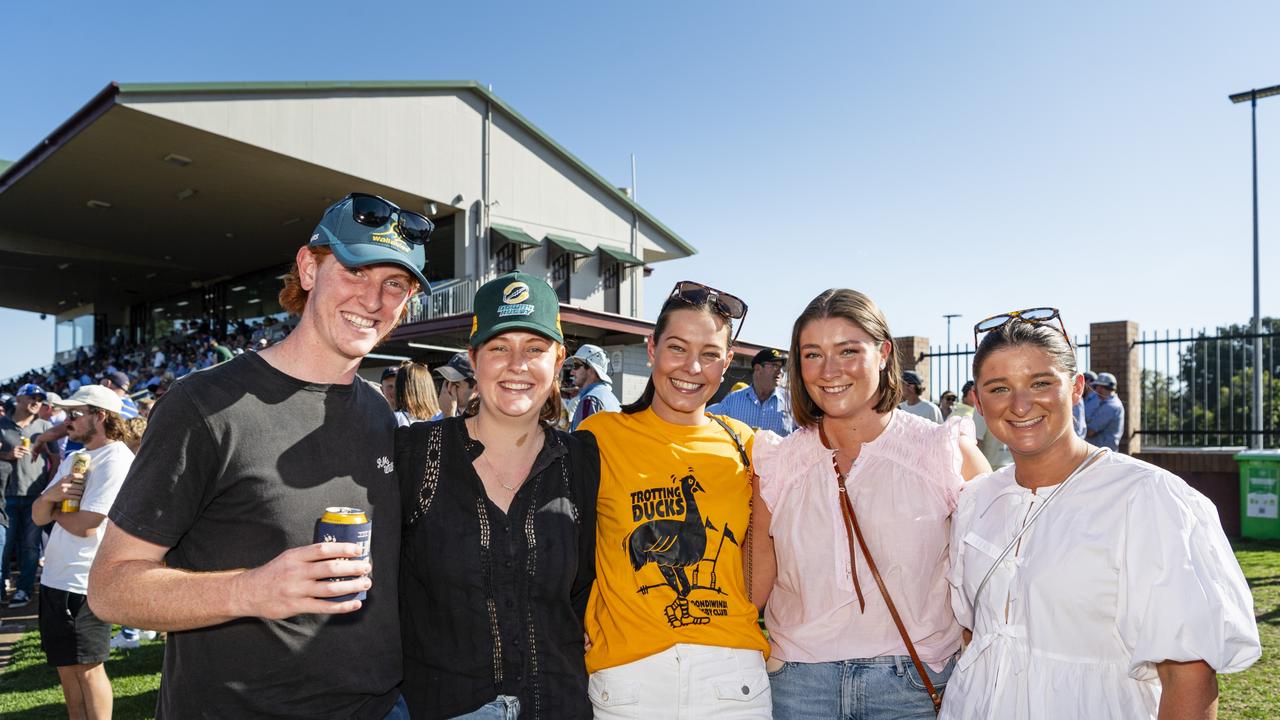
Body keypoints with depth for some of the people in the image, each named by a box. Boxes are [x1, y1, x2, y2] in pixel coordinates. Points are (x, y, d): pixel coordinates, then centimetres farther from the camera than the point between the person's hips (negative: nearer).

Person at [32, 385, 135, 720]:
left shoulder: (117, 460, -16)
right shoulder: (74, 459, 13)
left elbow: (85, 525, -21)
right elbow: (38, 517, 9)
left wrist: (54, 508, -2)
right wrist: (50, 496, -13)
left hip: (86, 582, -9)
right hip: (55, 578, 9)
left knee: (87, 667, 2)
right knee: (66, 665, 17)